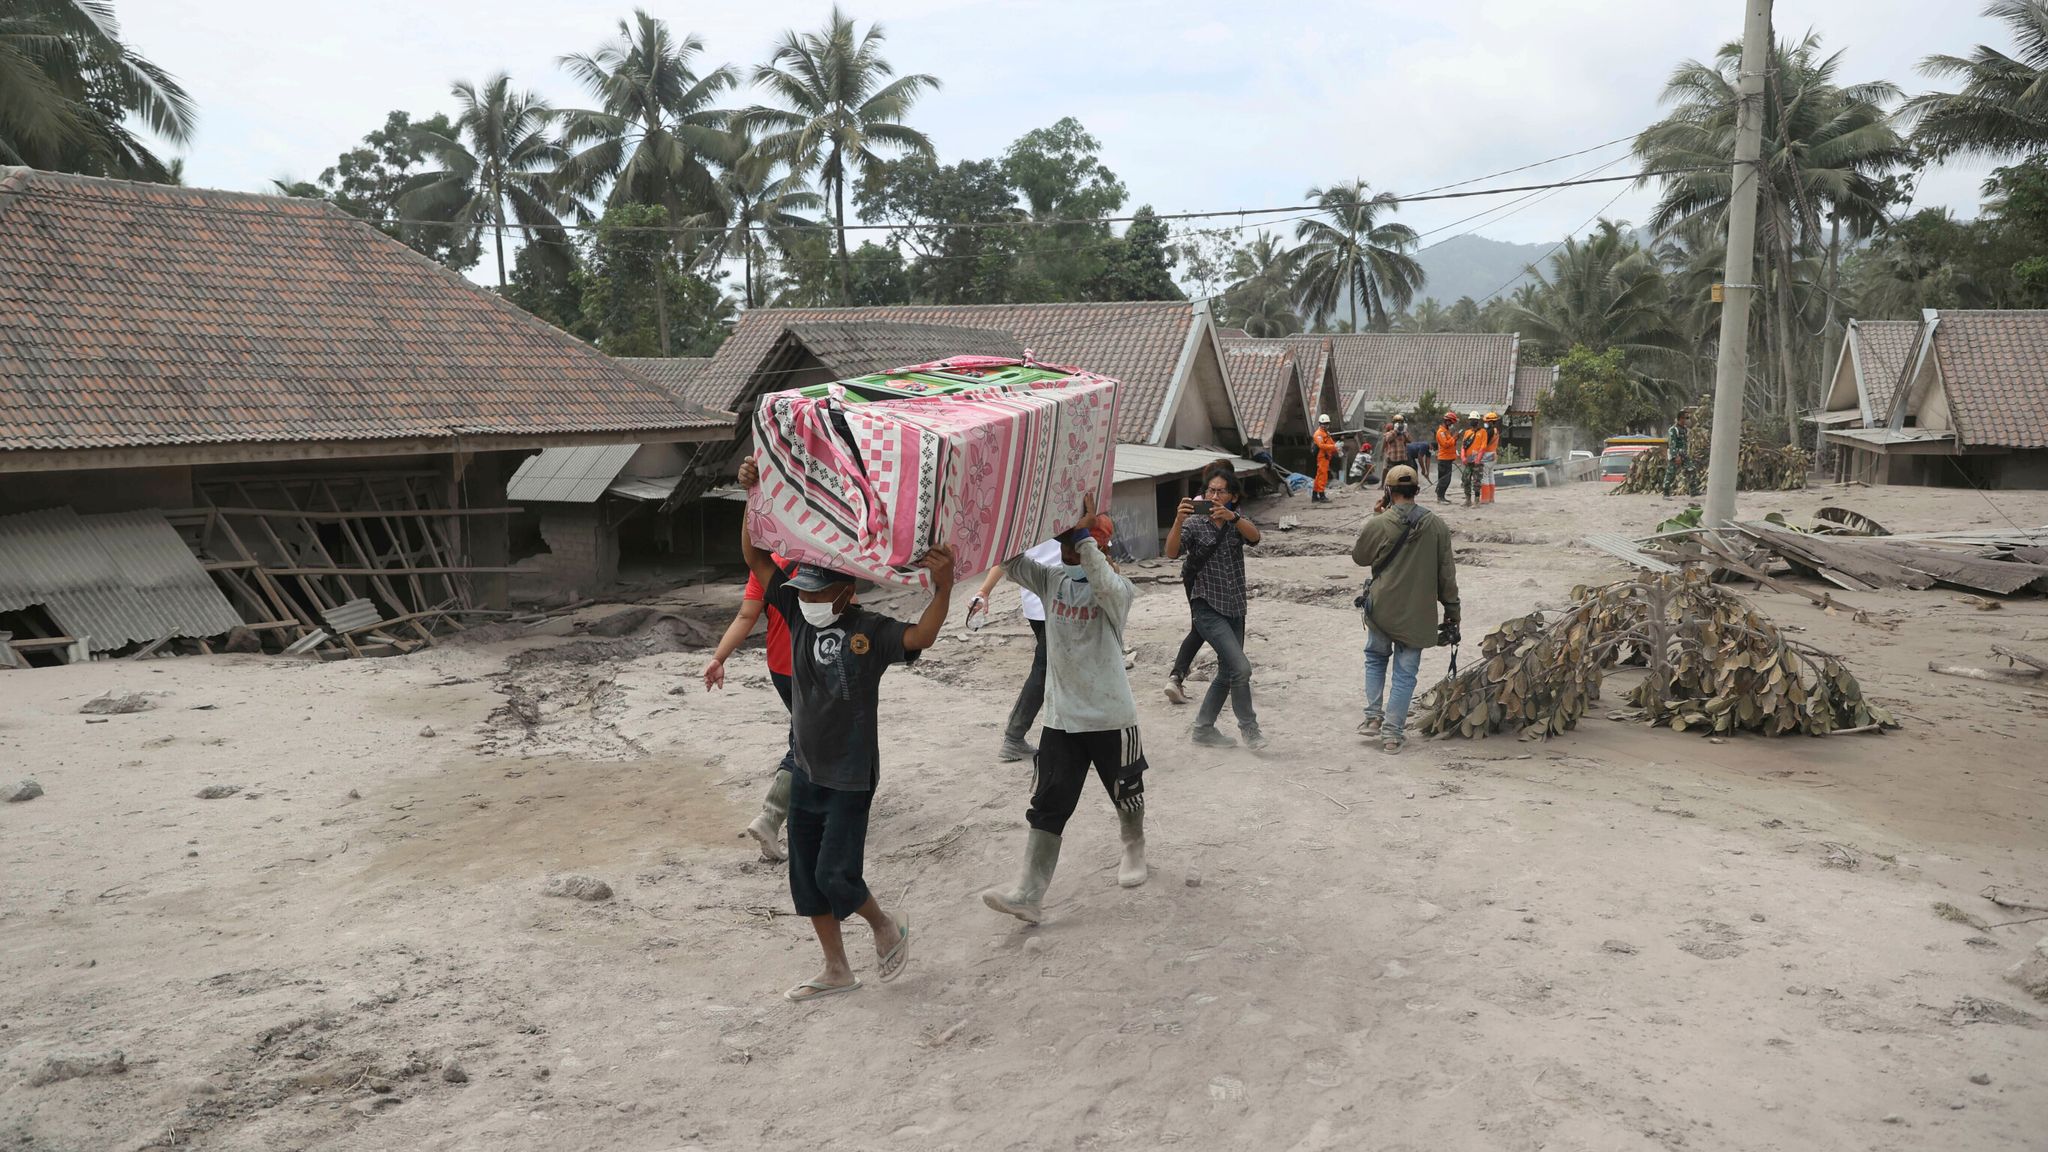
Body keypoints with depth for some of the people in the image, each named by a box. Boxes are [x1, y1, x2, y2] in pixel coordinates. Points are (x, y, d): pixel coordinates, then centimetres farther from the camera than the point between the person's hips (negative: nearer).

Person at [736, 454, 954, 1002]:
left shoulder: (870, 631, -17)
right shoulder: (799, 614, -2)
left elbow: (921, 636, -37)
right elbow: (755, 557, -2)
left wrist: (943, 585, -53)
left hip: (850, 777, -7)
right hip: (806, 771, 7)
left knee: (836, 875, -6)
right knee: (806, 877, 13)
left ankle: (888, 929, 25)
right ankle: (836, 970, 29)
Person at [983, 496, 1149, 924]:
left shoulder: (1117, 589, -13)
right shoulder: (1052, 579, 3)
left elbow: (1104, 584, -37)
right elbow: (1010, 560, -8)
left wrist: (1083, 532, -35)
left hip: (1111, 717, -4)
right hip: (1061, 718, 4)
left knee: (1126, 793, 17)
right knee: (1047, 805, -1)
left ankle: (1134, 850, 46)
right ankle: (1028, 894, -3)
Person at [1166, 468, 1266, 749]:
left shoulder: (1237, 520, 6)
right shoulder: (1194, 523, -6)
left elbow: (1254, 536, -16)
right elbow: (1171, 552, -21)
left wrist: (1232, 517, -35)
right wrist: (1178, 521, -37)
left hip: (1234, 607, 6)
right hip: (1207, 607, -6)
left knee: (1227, 673, 13)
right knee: (1241, 667, -16)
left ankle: (1202, 728, 26)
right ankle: (1248, 726, 4)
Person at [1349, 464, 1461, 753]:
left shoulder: (1379, 524, -13)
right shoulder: (1437, 525, -5)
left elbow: (1359, 556, 5)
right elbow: (1447, 572, 0)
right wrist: (1452, 610, 10)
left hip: (1381, 608, -1)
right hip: (1418, 613, 1)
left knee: (1376, 658, 22)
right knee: (1405, 672, 8)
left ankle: (1374, 716, 15)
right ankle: (1392, 733, 8)